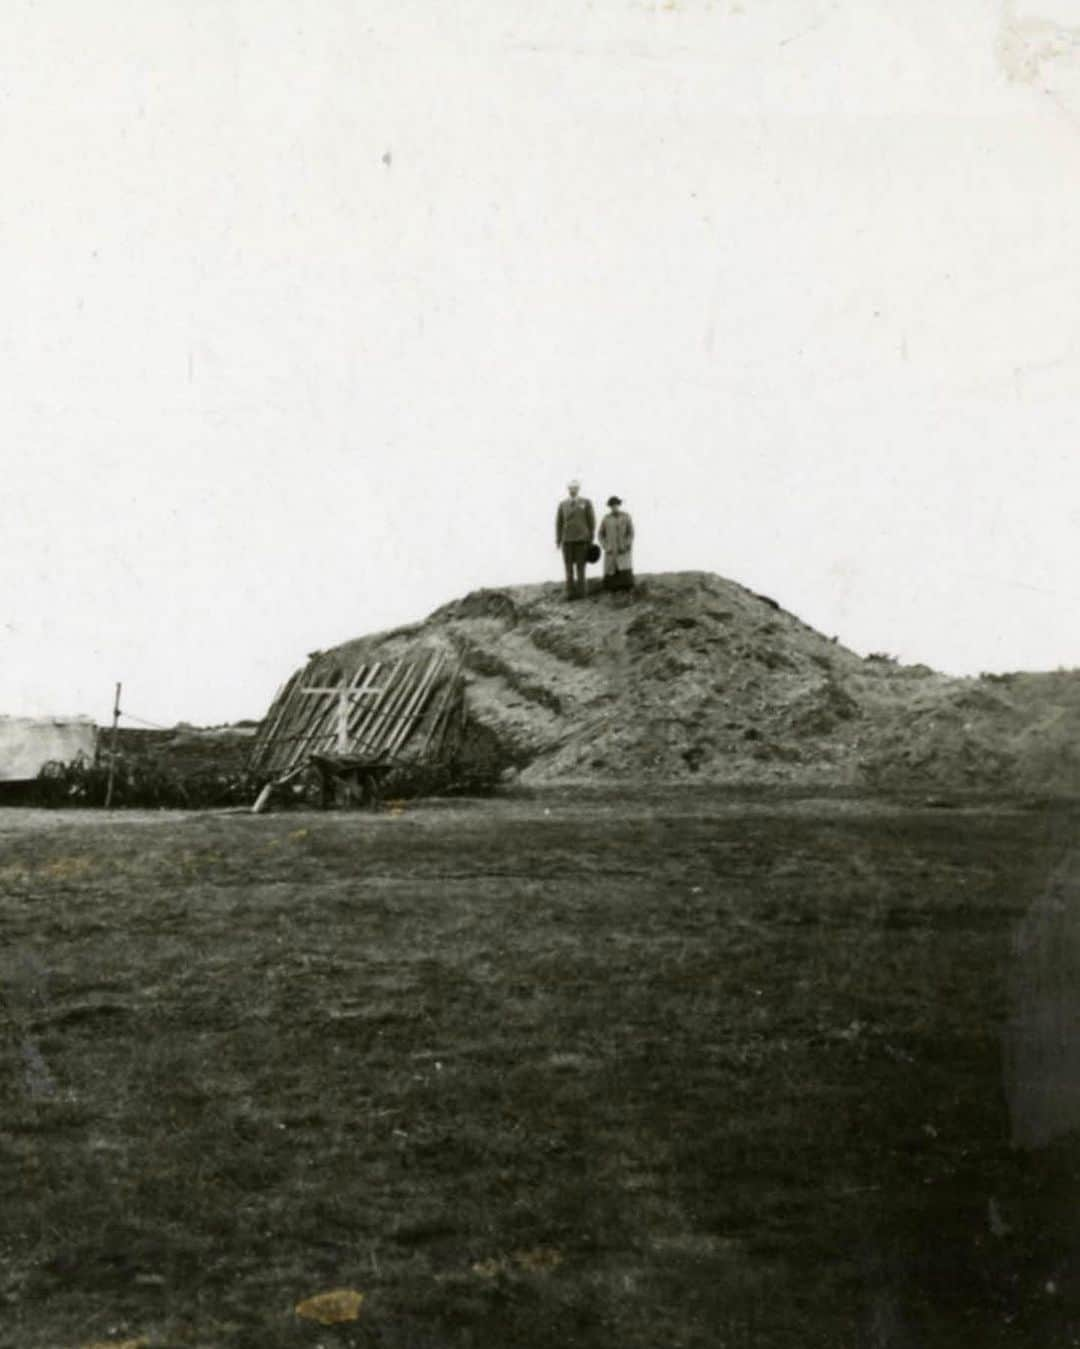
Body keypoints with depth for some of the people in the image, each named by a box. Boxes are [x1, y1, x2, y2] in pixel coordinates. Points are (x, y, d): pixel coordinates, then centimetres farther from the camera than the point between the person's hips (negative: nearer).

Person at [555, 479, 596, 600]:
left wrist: (591, 539, -3)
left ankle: (580, 592, -1)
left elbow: (592, 521, 0)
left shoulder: (586, 502, -1)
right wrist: (558, 540, 2)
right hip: (567, 539, 2)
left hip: (581, 539, -2)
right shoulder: (562, 504, 6)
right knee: (569, 567, -3)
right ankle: (570, 593, -2)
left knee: (580, 566, -4)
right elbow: (559, 522, 7)